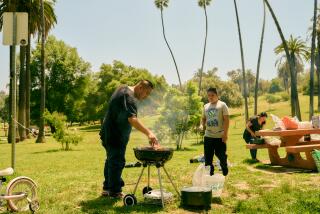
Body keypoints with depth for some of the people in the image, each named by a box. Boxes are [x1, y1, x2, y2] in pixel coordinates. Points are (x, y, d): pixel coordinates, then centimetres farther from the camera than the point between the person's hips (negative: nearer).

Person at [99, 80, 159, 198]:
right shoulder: (129, 97, -21)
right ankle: (115, 192, 6)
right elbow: (132, 119, -35)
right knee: (117, 162, -3)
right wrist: (149, 133, -42)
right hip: (116, 136, -11)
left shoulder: (123, 88, 11)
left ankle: (107, 188, 28)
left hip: (108, 133, 11)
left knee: (111, 160, 18)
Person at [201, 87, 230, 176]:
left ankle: (225, 171, 30)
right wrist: (204, 126, 4)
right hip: (208, 136, 4)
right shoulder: (206, 106, 10)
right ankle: (209, 172, 17)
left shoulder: (222, 105, -4)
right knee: (208, 156, 5)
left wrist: (225, 133, -15)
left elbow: (226, 120, -9)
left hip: (220, 136, -4)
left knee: (221, 155, 5)